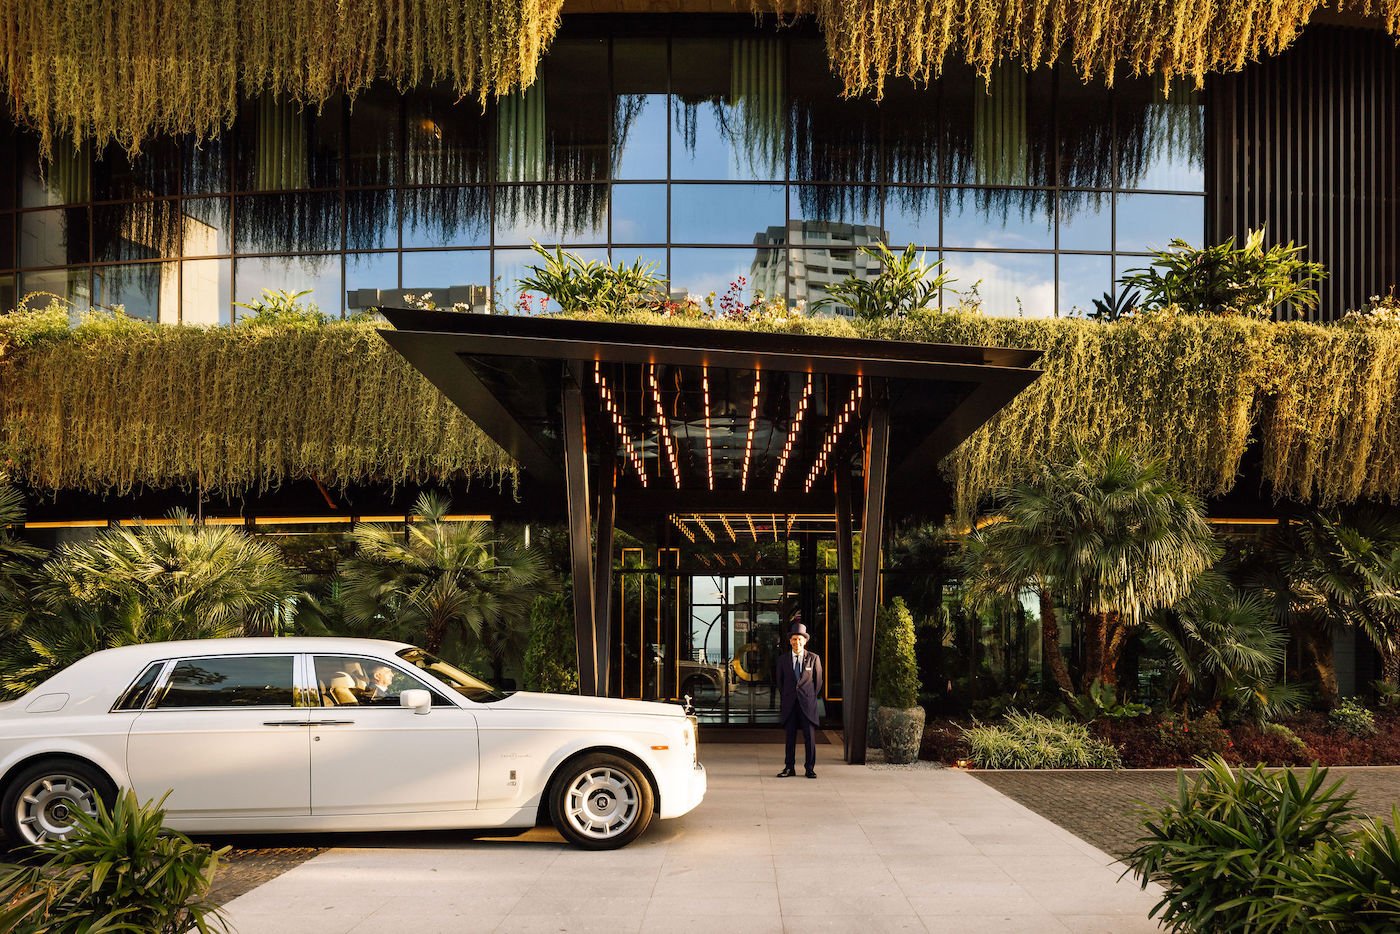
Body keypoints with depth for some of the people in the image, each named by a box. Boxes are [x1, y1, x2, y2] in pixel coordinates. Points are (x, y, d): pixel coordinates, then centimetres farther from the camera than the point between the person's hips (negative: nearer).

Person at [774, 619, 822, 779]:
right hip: (790, 704, 1)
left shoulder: (814, 658, 4)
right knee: (790, 736, 2)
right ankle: (789, 768, 7)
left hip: (807, 702, -1)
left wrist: (811, 698, 8)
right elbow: (779, 680, 17)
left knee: (810, 736, -3)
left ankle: (810, 768, 3)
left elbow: (818, 680, 11)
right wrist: (785, 698, 12)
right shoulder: (783, 659, 8)